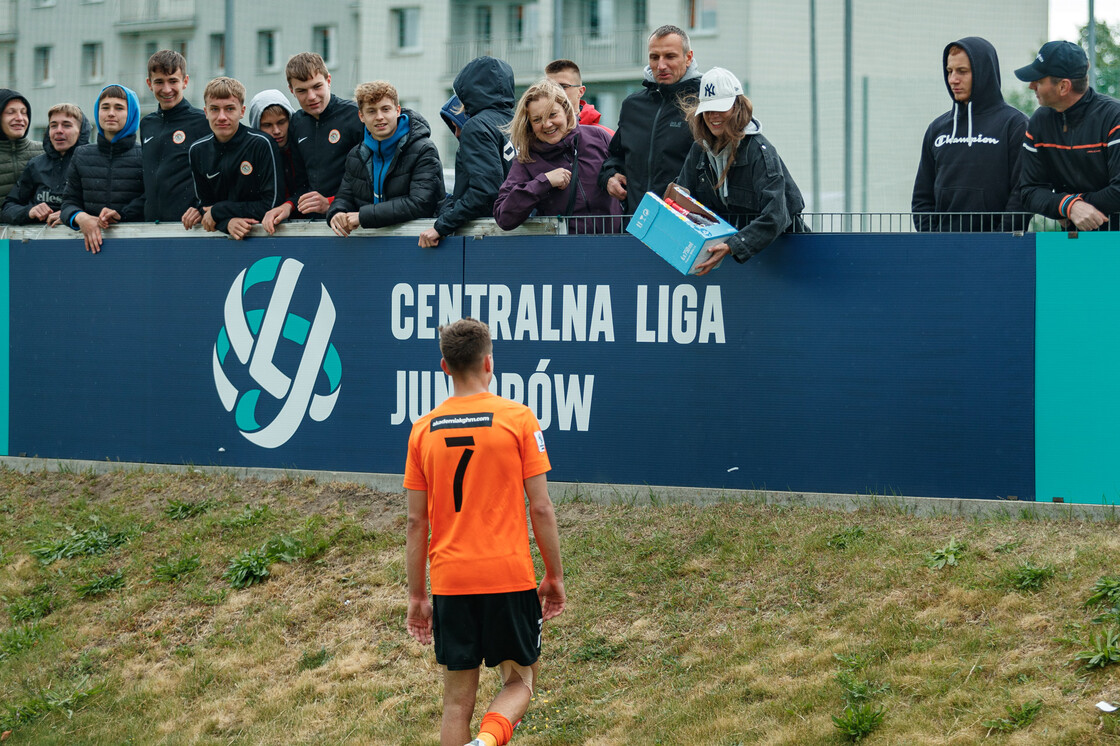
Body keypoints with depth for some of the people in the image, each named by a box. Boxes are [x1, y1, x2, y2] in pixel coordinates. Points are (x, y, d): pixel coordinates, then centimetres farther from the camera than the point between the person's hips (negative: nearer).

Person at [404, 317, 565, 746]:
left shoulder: (423, 430, 3)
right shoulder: (518, 419, -5)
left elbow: (416, 522, 5)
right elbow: (540, 508, -6)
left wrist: (417, 597, 11)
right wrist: (554, 576, 5)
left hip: (450, 581, 2)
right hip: (510, 577, -2)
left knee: (458, 699, 10)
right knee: (519, 681, 11)